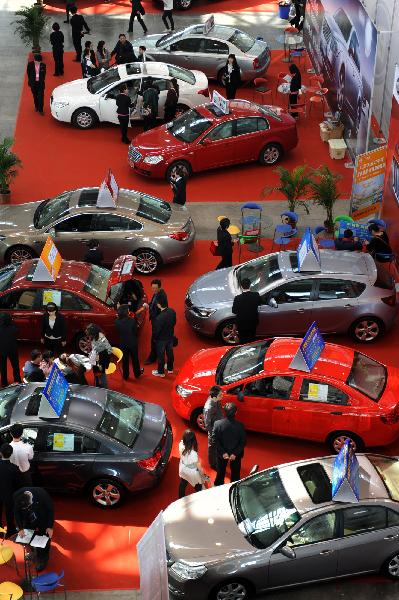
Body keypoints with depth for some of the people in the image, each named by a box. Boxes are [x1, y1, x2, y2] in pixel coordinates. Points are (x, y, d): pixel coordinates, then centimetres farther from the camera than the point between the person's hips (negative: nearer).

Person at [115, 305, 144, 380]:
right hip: (132, 343, -2)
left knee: (125, 360, 19)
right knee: (135, 358, 20)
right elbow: (136, 332, -14)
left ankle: (125, 376, 32)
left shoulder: (117, 322, -19)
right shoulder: (132, 321, -25)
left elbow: (118, 331, -4)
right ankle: (137, 373, 39)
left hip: (123, 343, 2)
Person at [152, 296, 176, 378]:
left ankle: (161, 372, 32)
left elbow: (156, 330, -24)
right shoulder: (172, 312, -17)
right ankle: (170, 368, 46)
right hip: (170, 336, 6)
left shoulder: (159, 318, -37)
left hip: (161, 339, -6)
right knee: (170, 352, 25)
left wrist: (154, 338, -4)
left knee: (161, 355, 15)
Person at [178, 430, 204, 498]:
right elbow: (198, 465, -20)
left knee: (182, 484, 32)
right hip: (191, 472, -6)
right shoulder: (193, 454, -42)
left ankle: (181, 498, 55)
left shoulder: (181, 445, -30)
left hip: (183, 469, 6)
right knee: (198, 487, 24)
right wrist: (202, 474, -8)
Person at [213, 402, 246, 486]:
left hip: (222, 453, 1)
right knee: (235, 472, 21)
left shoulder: (218, 424, -23)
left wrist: (223, 453, -16)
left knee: (221, 471, 25)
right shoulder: (240, 426, -24)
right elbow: (243, 442, -19)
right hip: (236, 454, -1)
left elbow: (215, 440, -19)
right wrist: (235, 453, -15)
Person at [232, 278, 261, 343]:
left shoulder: (238, 298, -24)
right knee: (252, 340, 21)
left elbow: (234, 311, -11)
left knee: (243, 341, 15)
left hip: (242, 324, -3)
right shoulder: (256, 295, -16)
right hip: (253, 323, 3)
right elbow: (259, 303, 5)